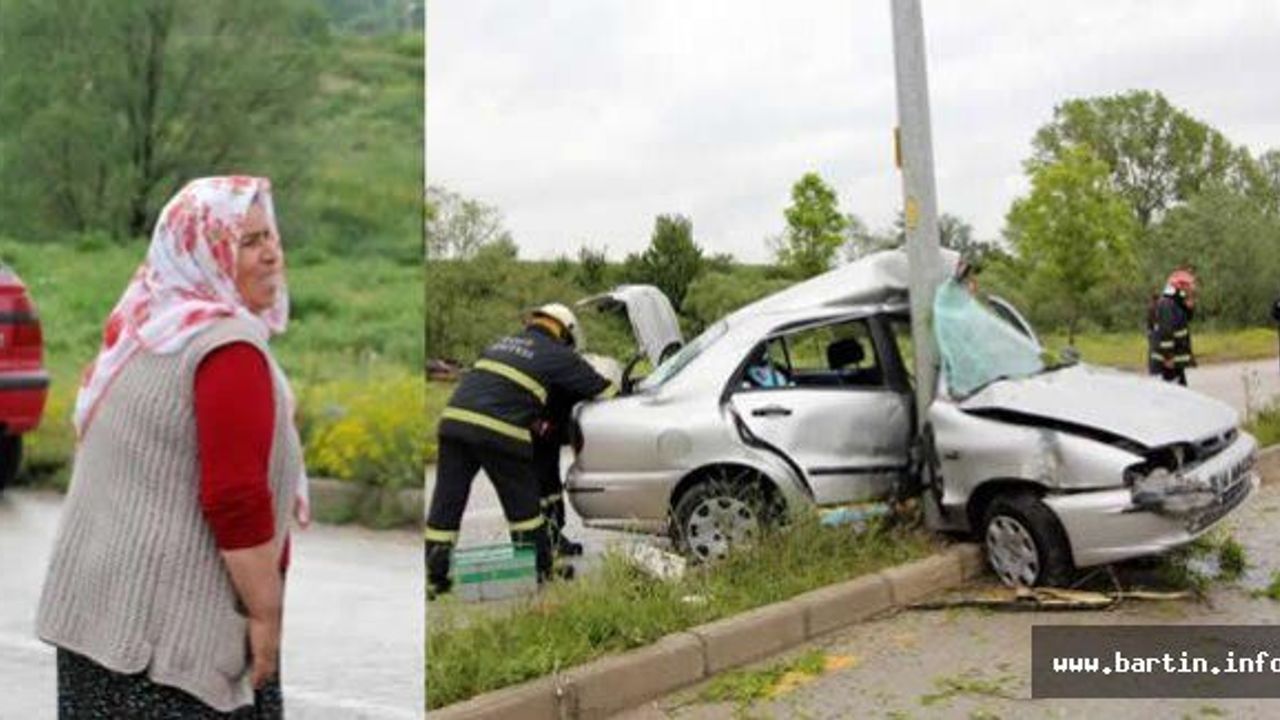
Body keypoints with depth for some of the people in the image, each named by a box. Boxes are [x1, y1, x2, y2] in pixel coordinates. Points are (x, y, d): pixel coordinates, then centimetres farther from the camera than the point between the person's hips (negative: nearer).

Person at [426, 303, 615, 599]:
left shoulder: (502, 343, 27)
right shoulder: (559, 357, 9)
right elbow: (605, 391, 14)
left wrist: (533, 421, 33)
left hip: (453, 419, 5)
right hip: (498, 431, -5)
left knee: (446, 502, 10)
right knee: (523, 504, 12)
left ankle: (434, 577, 12)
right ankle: (539, 570, 22)